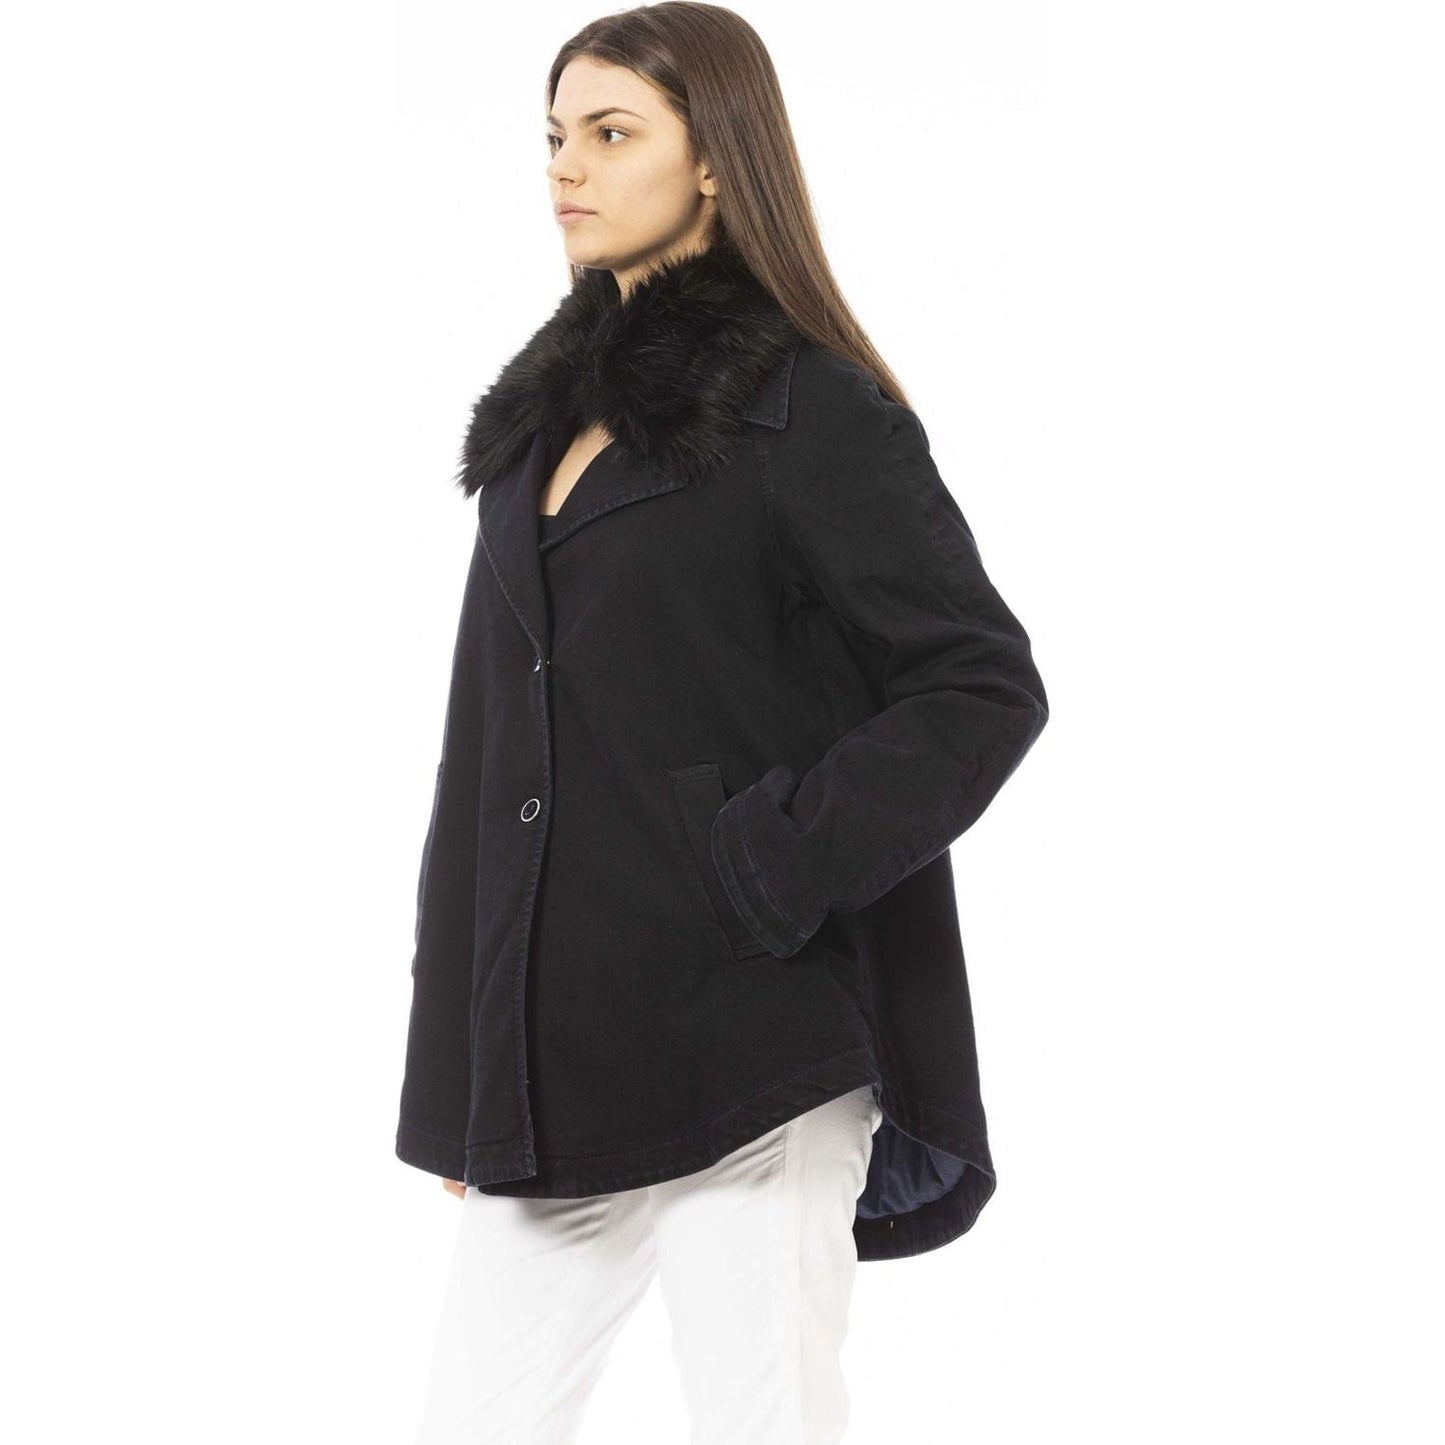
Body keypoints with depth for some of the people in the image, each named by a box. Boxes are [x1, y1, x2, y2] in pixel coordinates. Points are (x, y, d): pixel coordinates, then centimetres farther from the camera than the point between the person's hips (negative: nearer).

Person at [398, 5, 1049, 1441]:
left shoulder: (808, 408, -7)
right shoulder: (553, 407, 14)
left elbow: (986, 687, -11)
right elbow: (502, 749, 15)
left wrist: (771, 874, -18)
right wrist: (461, 1075, 13)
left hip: (744, 1040, -7)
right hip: (550, 1047, 7)